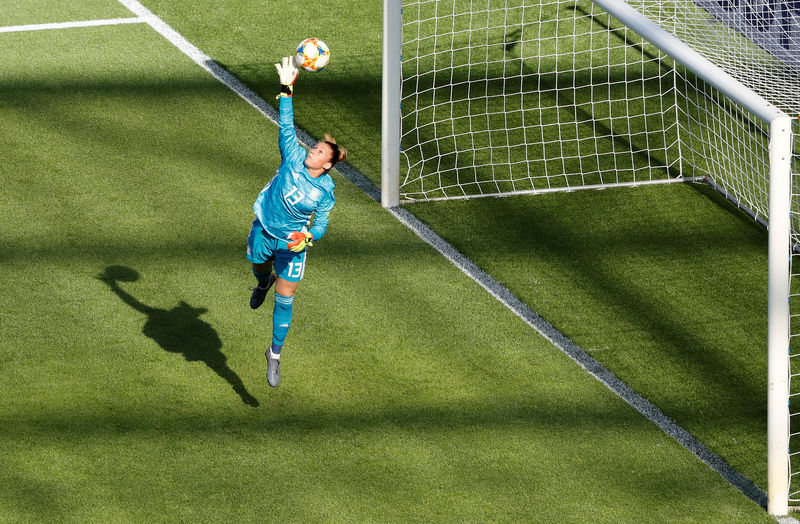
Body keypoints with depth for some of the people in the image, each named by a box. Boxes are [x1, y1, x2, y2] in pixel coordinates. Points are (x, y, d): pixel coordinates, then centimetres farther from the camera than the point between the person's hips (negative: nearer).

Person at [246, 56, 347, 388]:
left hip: (293, 242, -2)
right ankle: (265, 283, 70)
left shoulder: (326, 191, -18)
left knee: (285, 300, -1)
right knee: (259, 268, 29)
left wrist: (308, 237, -30)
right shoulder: (294, 159, -16)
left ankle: (275, 355, 13)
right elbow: (286, 124, -14)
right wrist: (287, 90, -19)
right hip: (264, 230, 2)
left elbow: (321, 225, -10)